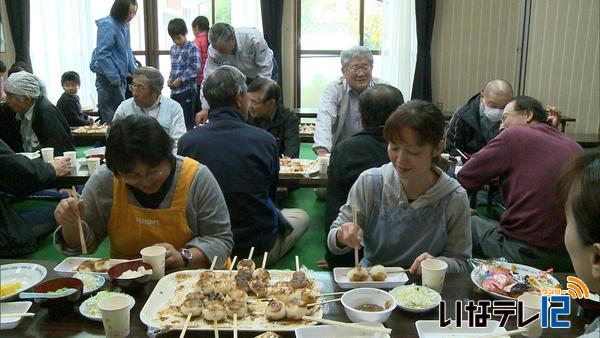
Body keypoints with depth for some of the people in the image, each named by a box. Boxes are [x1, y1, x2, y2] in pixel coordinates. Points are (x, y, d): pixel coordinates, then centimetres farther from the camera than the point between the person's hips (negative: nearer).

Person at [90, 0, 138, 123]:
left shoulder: (125, 24, 9)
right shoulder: (108, 25, -15)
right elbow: (102, 54, -18)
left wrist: (134, 70, 9)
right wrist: (114, 78, -17)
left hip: (120, 75, 8)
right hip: (108, 76, -8)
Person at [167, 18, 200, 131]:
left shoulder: (192, 48, -7)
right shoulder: (173, 49, 13)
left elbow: (195, 68, -14)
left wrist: (181, 79, -17)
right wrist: (170, 78, 3)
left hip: (187, 90, -7)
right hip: (174, 90, 7)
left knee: (188, 120, -1)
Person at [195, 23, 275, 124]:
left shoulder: (253, 37, -37)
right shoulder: (214, 50, -27)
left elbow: (265, 67, -27)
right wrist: (205, 108, -26)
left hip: (266, 72, -3)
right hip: (240, 77, 3)